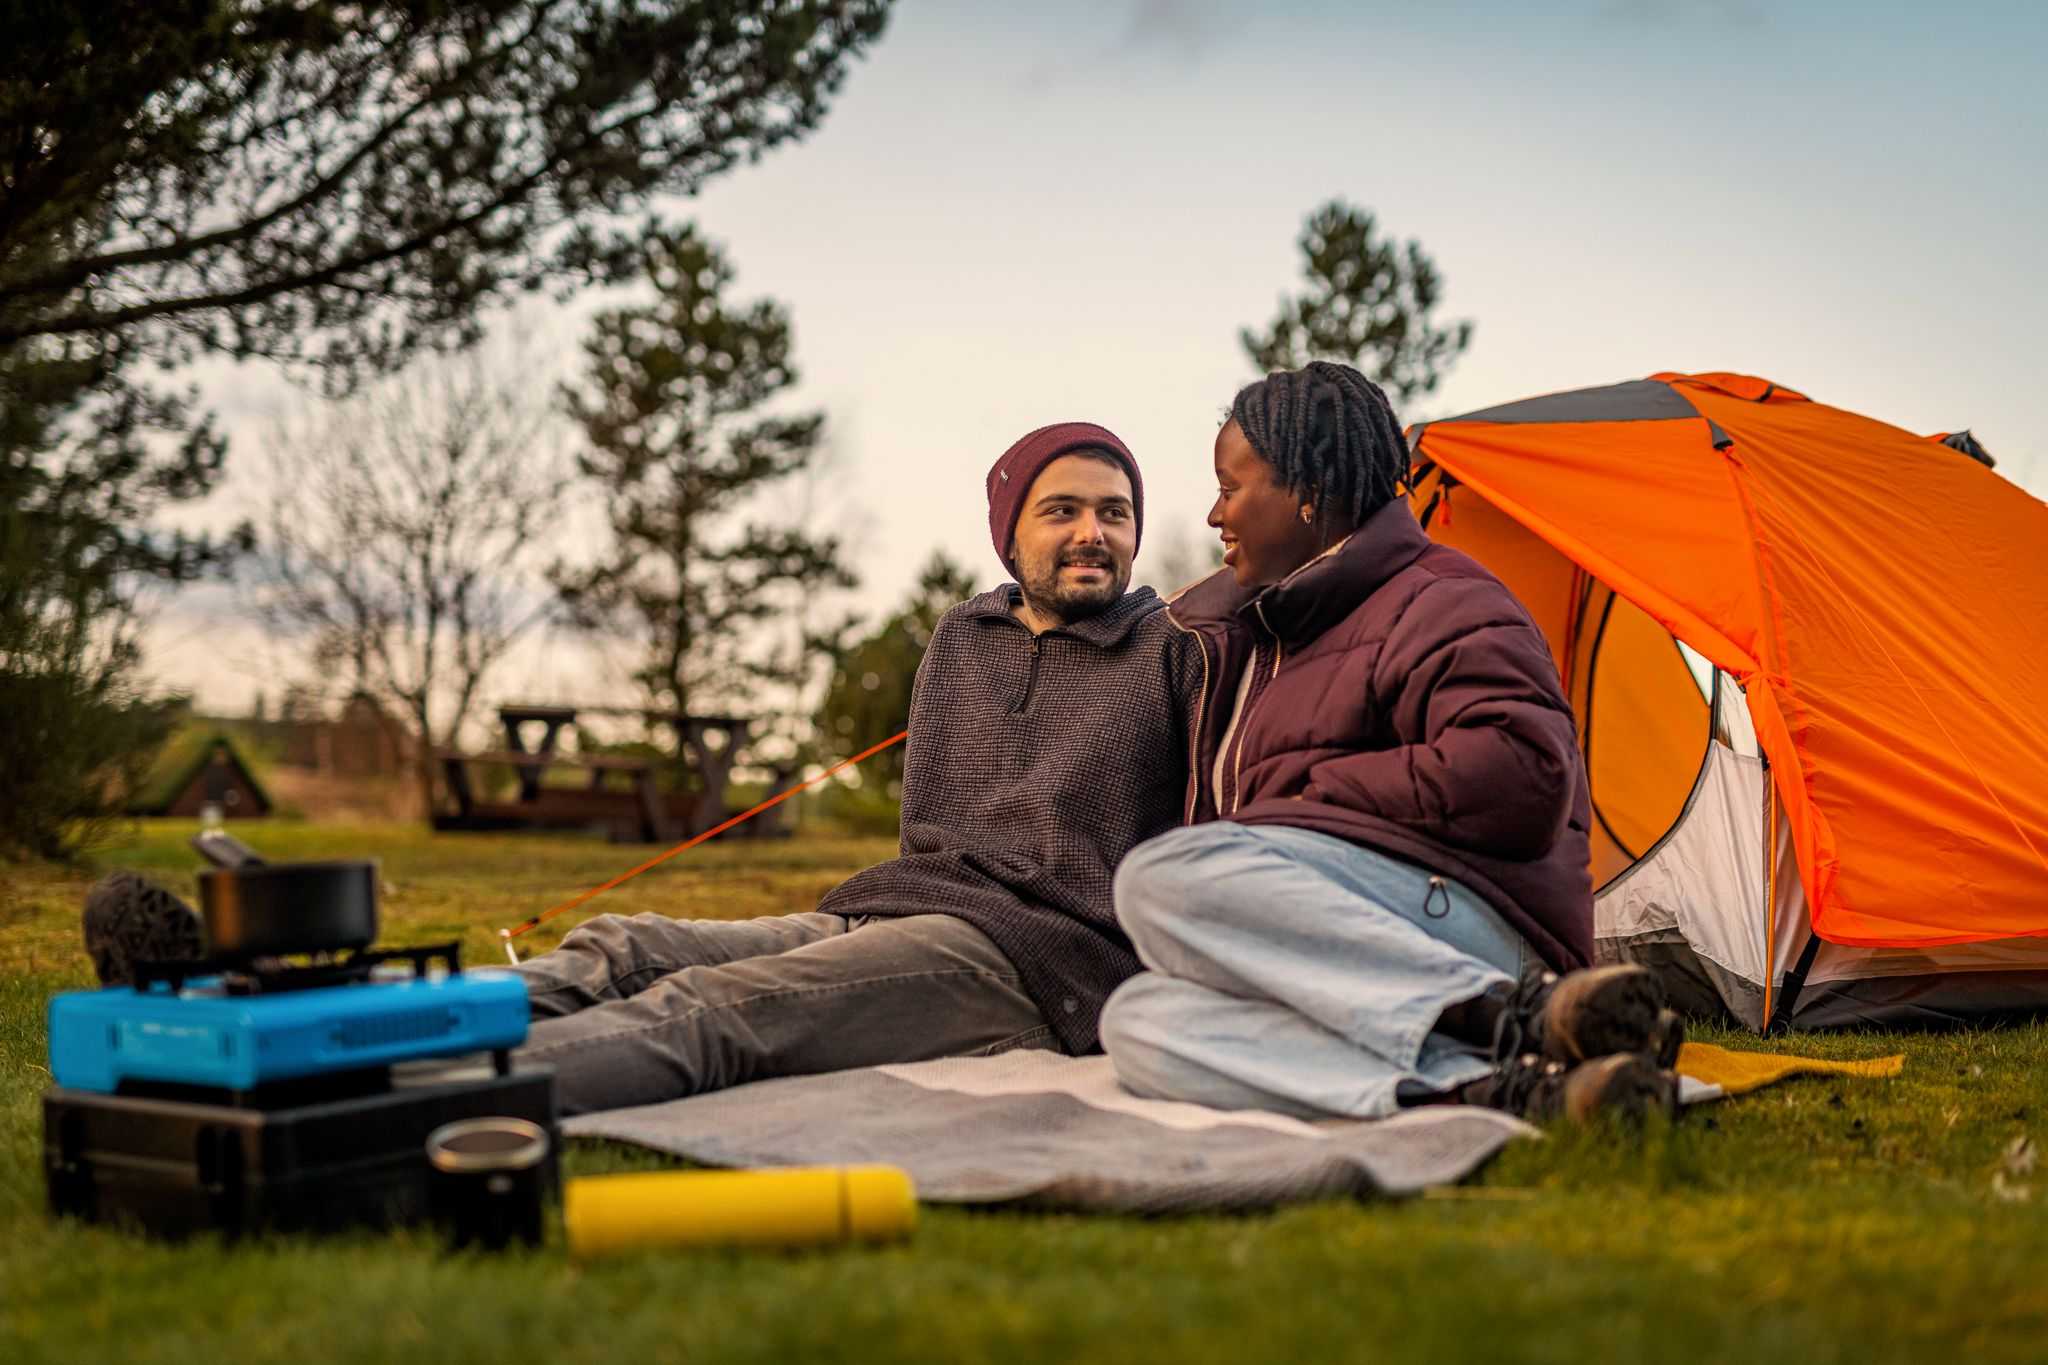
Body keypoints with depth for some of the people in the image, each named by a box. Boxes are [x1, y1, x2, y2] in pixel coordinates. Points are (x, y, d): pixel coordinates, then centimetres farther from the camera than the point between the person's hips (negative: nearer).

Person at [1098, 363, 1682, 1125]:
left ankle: (1513, 1016, -34)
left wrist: (1307, 792, -7)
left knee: (1163, 876, -30)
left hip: (1463, 927, -7)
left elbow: (1518, 775, -15)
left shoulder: (1438, 601, 2)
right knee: (1141, 1021, -25)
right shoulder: (1255, 636, 30)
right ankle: (1489, 1089, -40)